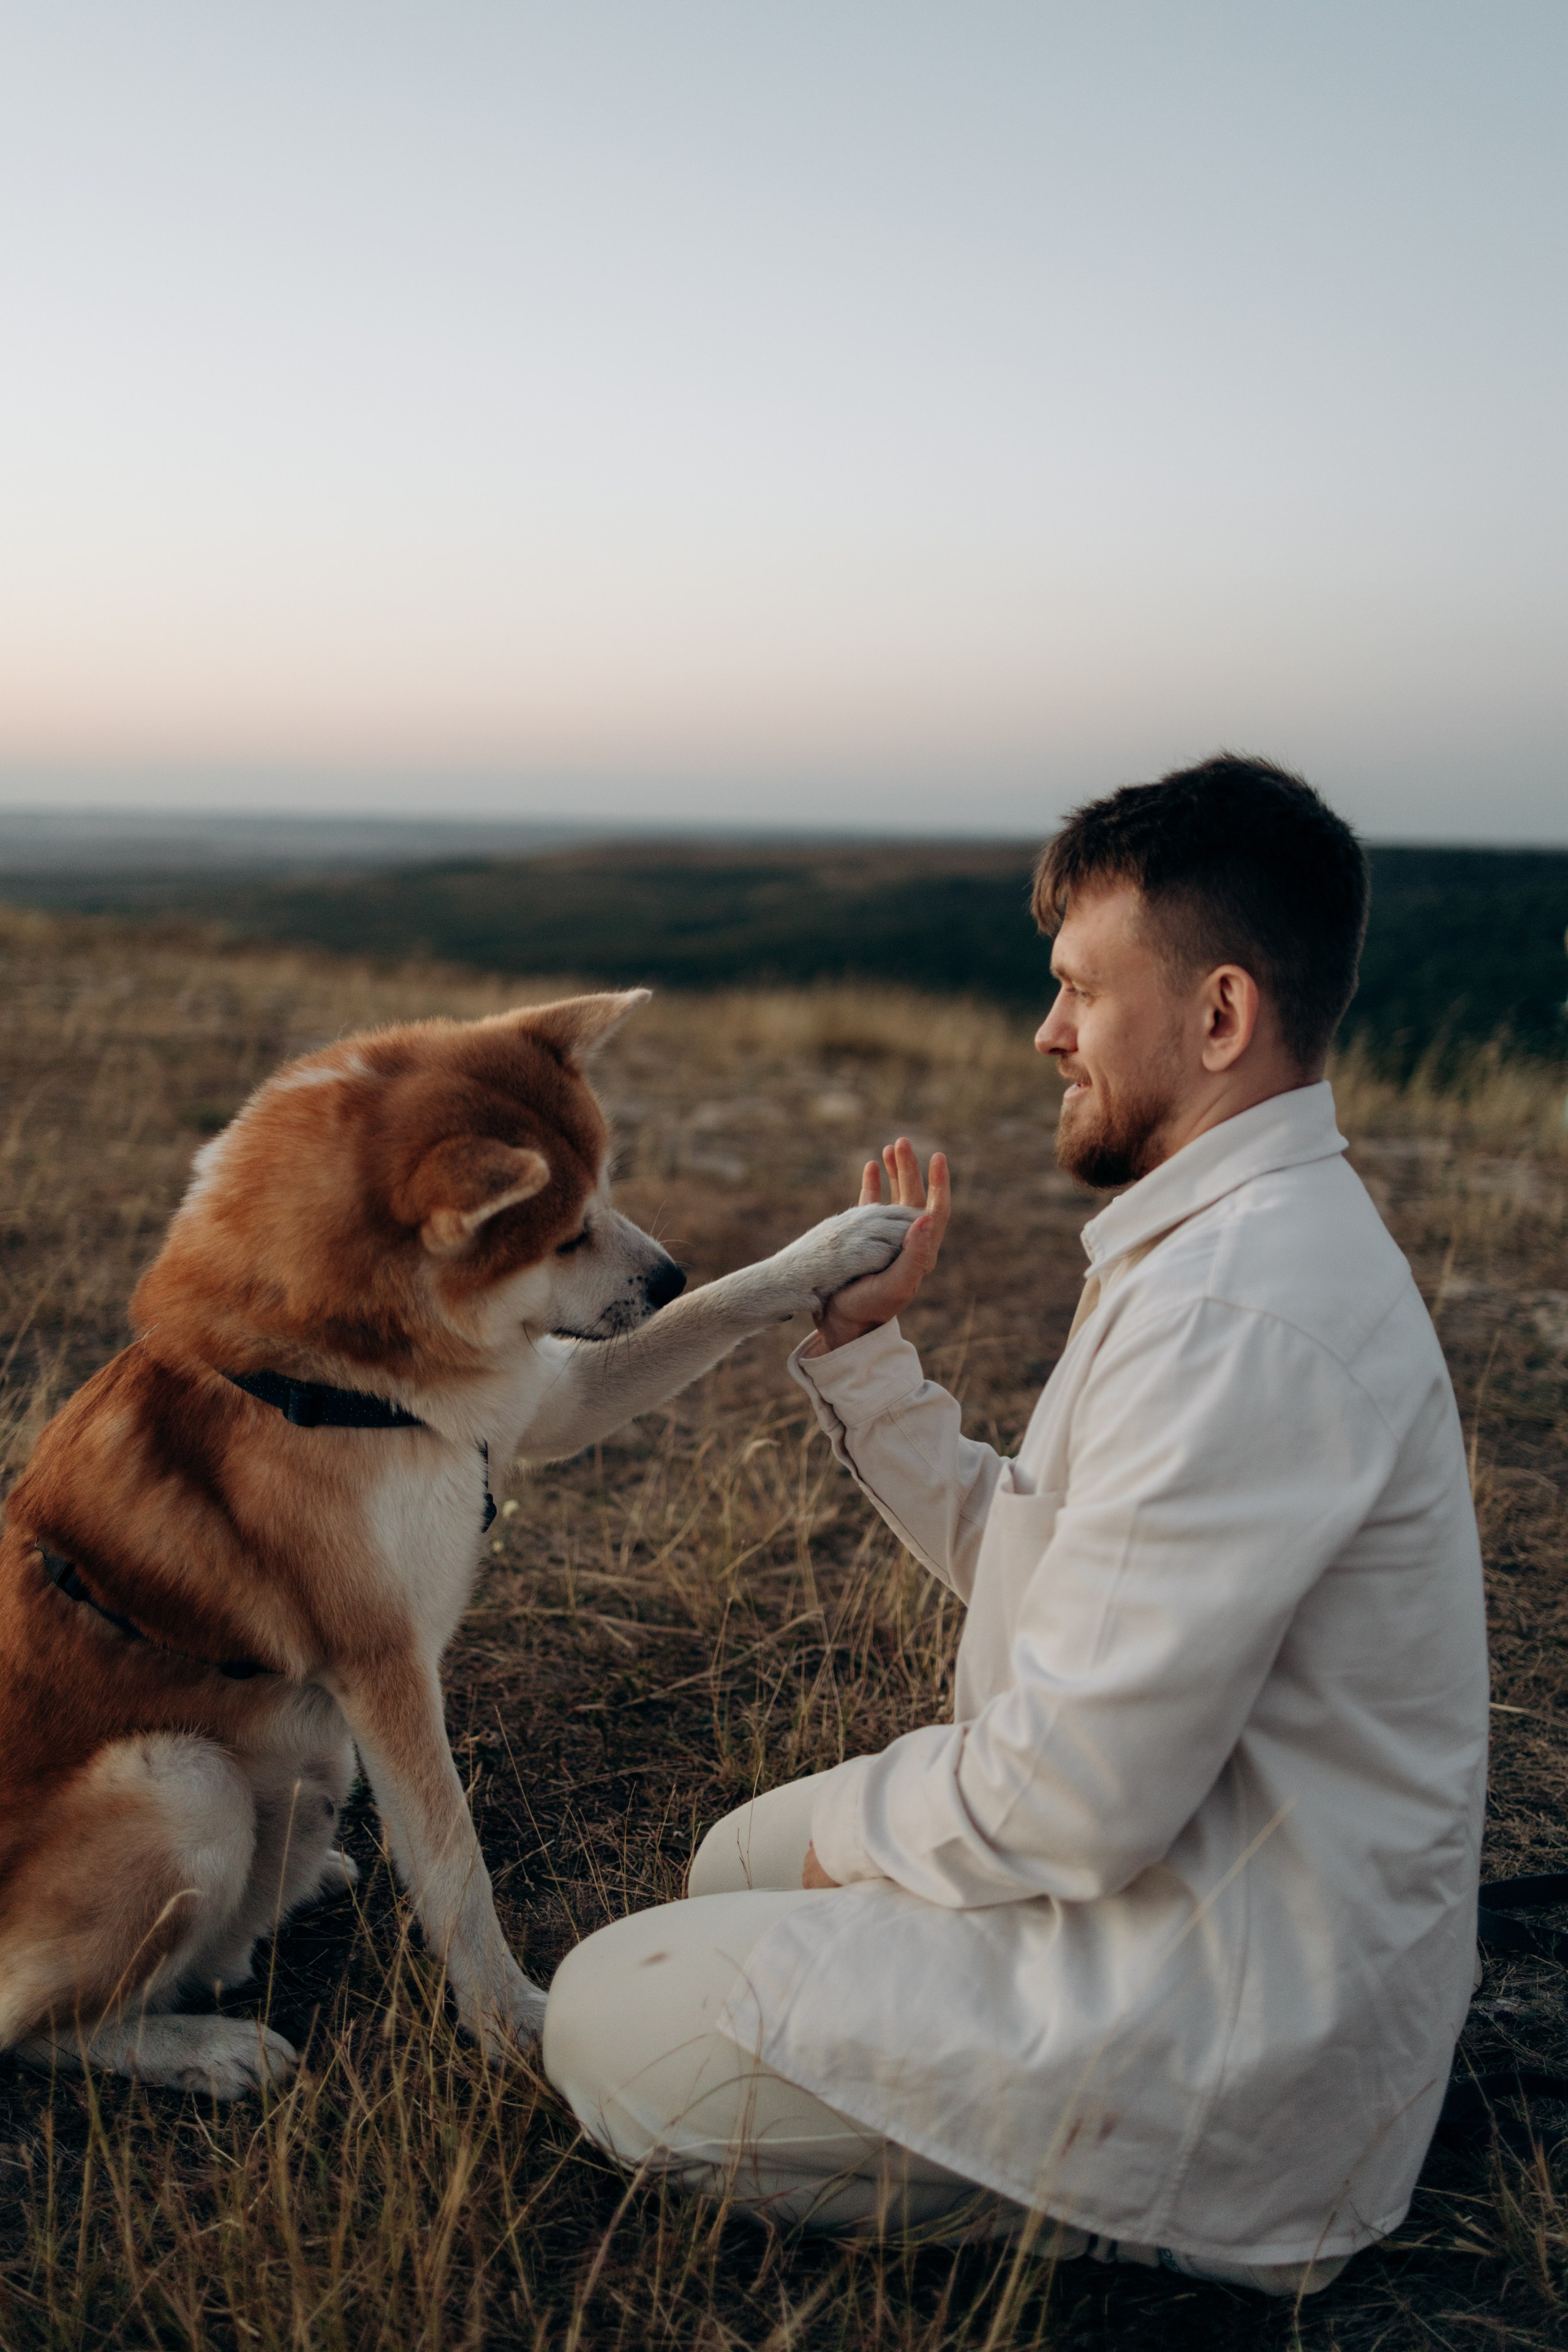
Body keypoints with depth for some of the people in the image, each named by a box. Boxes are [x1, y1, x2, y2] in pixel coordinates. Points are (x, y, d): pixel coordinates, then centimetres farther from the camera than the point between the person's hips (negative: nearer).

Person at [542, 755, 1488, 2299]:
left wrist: (868, 1830, -9)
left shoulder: (1239, 1315, -28)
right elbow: (1035, 1562, 10)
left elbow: (1083, 1794, -28)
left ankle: (1137, 2214, -2)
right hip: (1179, 1871, 10)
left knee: (609, 2026, -9)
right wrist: (859, 1351, 7)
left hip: (1229, 2025, -10)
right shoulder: (1233, 1240, 7)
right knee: (743, 1865, 23)